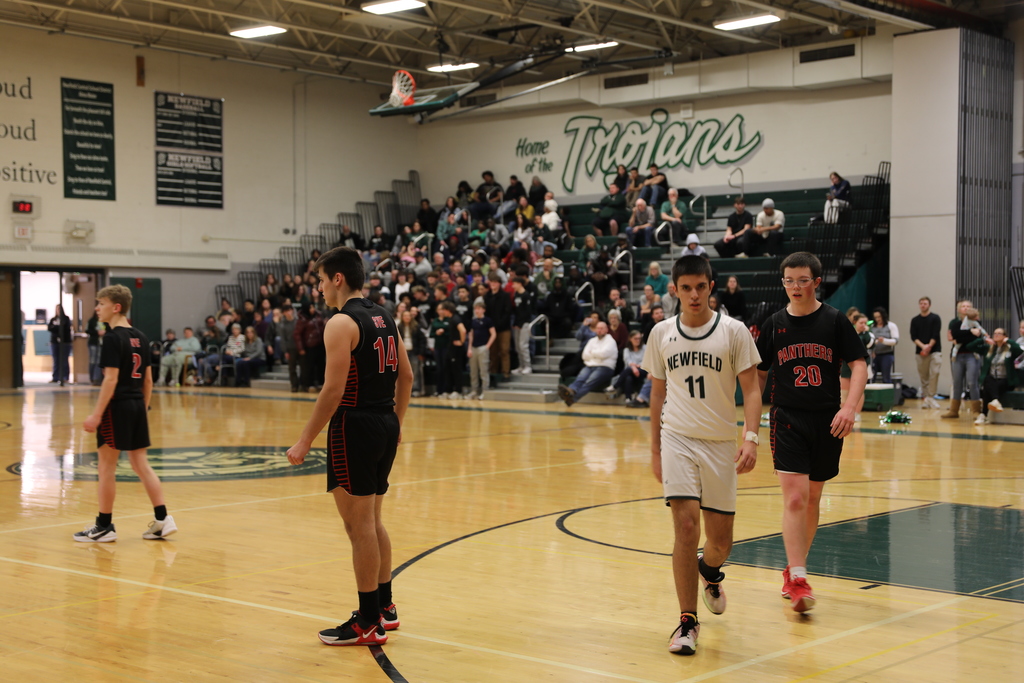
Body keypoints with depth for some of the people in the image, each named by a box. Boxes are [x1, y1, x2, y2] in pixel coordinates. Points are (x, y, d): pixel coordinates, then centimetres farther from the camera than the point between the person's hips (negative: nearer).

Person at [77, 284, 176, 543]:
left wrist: (96, 414, -17)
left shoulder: (113, 338, -13)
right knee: (141, 464, 11)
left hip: (117, 407, -8)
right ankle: (162, 520, 9)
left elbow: (111, 379, -19)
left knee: (106, 466, 3)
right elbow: (148, 379, 13)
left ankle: (104, 526, 9)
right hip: (137, 406, 8)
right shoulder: (140, 338, 10)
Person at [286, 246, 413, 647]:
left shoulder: (342, 324, -14)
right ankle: (385, 606, 28)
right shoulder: (383, 318, 12)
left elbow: (333, 390, -20)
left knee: (359, 526, -1)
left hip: (355, 427, -9)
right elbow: (406, 377, 17)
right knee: (373, 521, 19)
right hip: (386, 425, 9)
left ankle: (369, 623, 5)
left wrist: (306, 440, -15)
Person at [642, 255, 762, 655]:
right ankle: (687, 622, -5)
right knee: (686, 527, -14)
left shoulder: (733, 331, -3)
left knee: (720, 539, 7)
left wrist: (751, 438, -19)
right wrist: (655, 449, 14)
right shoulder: (662, 333, 4)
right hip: (677, 439, 0)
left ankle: (709, 570, 44)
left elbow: (751, 389, -5)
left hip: (721, 443, 0)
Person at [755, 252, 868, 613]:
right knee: (795, 497, -14)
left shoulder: (834, 320, 0)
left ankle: (792, 570, 27)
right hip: (787, 420, -1)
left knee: (812, 499, 11)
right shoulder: (774, 324, 3)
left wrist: (849, 407, -17)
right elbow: (758, 375, 12)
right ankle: (798, 580, -15)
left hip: (827, 421, 1)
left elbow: (859, 365, -3)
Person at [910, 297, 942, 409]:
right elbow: (913, 337, 3)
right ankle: (925, 398, 10)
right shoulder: (915, 320, 12)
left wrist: (929, 347, -12)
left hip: (934, 351, -3)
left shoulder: (935, 318, 5)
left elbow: (936, 335, -4)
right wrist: (923, 346, -12)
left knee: (934, 373, -15)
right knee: (923, 376, 4)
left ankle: (930, 397, -14)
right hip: (920, 352, 3)